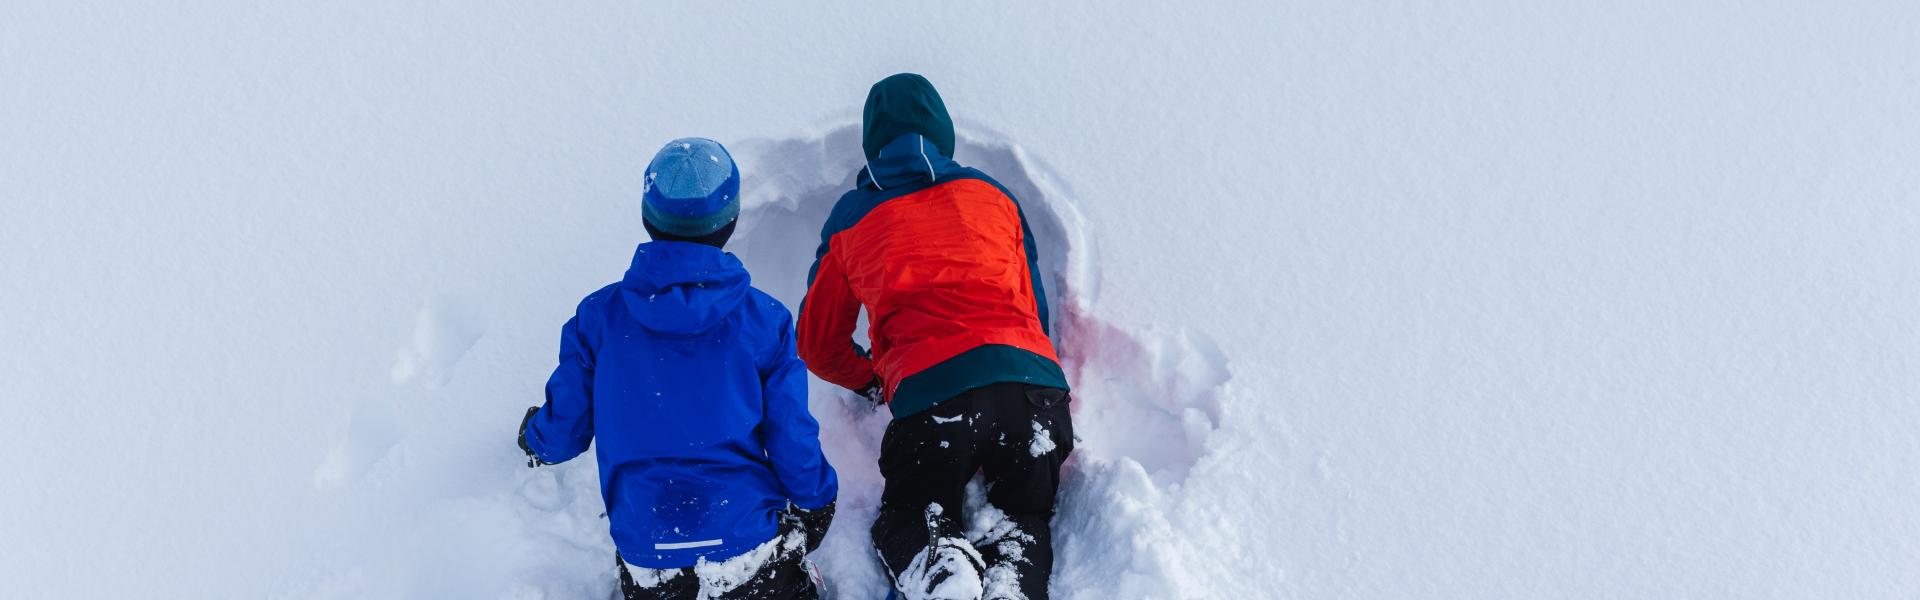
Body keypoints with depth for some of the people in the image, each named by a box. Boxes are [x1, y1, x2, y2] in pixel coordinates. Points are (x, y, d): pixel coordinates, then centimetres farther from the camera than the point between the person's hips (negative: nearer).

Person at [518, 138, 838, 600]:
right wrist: (817, 501, 18)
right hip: (751, 550, -1)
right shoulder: (764, 319, -6)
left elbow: (566, 429, 7)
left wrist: (536, 441, 31)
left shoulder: (598, 317, -3)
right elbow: (792, 439, -2)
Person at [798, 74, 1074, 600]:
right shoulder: (992, 194, 22)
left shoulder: (850, 219, 19)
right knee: (1026, 515, 25)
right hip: (1033, 381, 2)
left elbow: (817, 344, 27)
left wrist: (874, 381, 44)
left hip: (929, 394, -1)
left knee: (905, 517, 24)